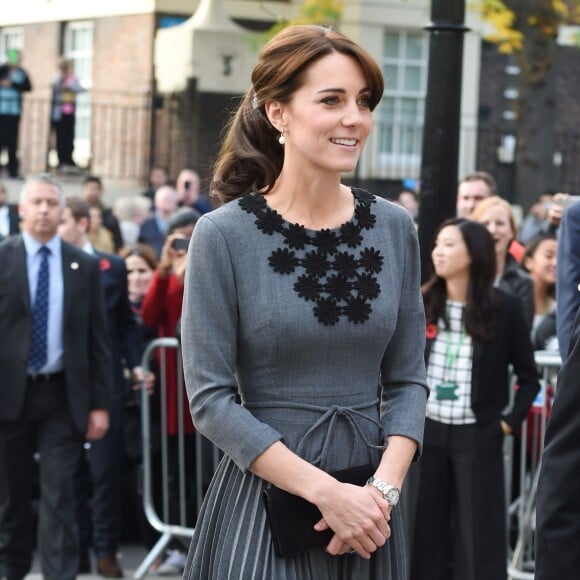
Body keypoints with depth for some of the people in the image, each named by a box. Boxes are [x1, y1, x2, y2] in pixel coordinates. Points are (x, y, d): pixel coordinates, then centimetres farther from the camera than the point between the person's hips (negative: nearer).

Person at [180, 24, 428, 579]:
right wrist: (326, 491, -17)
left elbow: (407, 379, 6)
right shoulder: (223, 234, -9)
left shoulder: (393, 227, 3)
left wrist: (385, 487, -10)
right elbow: (210, 398, -11)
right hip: (264, 499, -4)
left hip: (368, 503, 4)